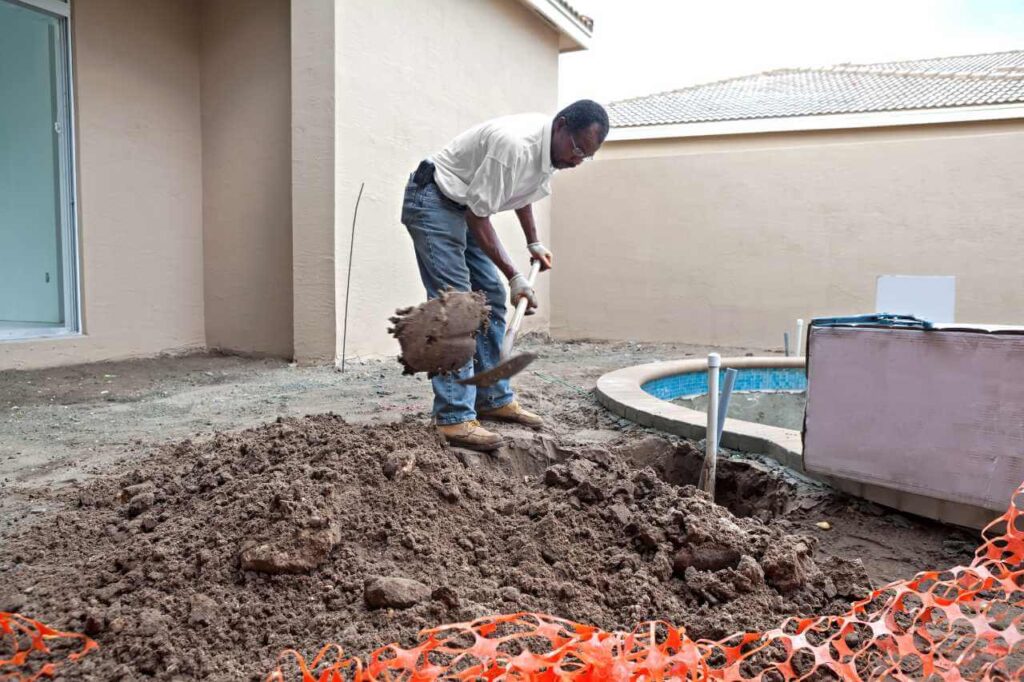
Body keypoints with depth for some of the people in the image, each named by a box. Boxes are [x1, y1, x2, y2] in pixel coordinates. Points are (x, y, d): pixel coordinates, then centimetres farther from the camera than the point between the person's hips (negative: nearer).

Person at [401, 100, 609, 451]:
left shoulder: (551, 146, 0)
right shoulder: (514, 144, -29)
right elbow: (478, 215, -26)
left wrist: (534, 243, 16)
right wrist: (514, 277, -23)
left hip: (464, 208, 10)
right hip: (433, 201, -10)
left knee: (491, 299, 7)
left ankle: (495, 400, 16)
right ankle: (454, 419, -15)